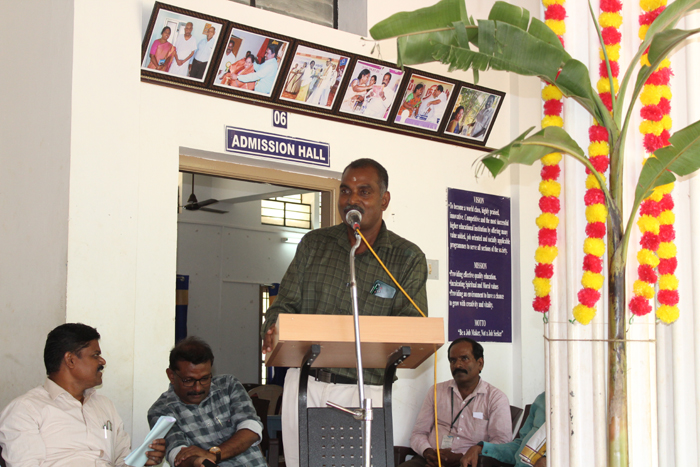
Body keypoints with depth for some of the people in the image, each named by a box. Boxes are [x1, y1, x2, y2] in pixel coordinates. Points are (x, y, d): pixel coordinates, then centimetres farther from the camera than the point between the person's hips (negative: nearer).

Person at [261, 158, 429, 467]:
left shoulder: (408, 259, 3)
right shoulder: (314, 244, 11)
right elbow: (285, 304, 10)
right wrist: (273, 330, -13)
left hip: (363, 391, -2)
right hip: (304, 382, 2)